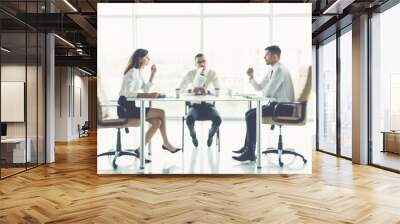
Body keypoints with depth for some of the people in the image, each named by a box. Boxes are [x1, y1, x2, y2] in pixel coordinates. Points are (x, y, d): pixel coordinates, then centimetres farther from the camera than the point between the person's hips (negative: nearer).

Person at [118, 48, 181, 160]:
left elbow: (146, 89, 19)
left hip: (131, 106, 9)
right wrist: (148, 95, -32)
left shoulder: (139, 72, 15)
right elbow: (127, 93, -24)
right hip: (125, 107, -9)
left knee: (157, 122, -8)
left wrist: (153, 73, 13)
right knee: (161, 113, -13)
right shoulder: (133, 72, -14)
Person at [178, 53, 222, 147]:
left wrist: (207, 91, -33)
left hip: (209, 105, 0)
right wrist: (191, 91, -27)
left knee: (218, 119, -31)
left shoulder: (212, 73, -2)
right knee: (189, 119, -34)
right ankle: (193, 135, 4)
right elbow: (179, 89, -7)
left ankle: (211, 134, 7)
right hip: (195, 105, 0)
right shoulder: (191, 74, -2)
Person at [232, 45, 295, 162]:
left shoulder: (280, 70, -17)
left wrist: (264, 91, 0)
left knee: (252, 116, -18)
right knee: (249, 113, 9)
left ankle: (250, 153, -11)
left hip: (284, 107, -10)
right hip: (276, 104, 10)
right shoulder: (272, 70, 13)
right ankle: (247, 146, 15)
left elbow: (267, 92, -22)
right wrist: (251, 77, 1)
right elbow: (259, 88, 16)